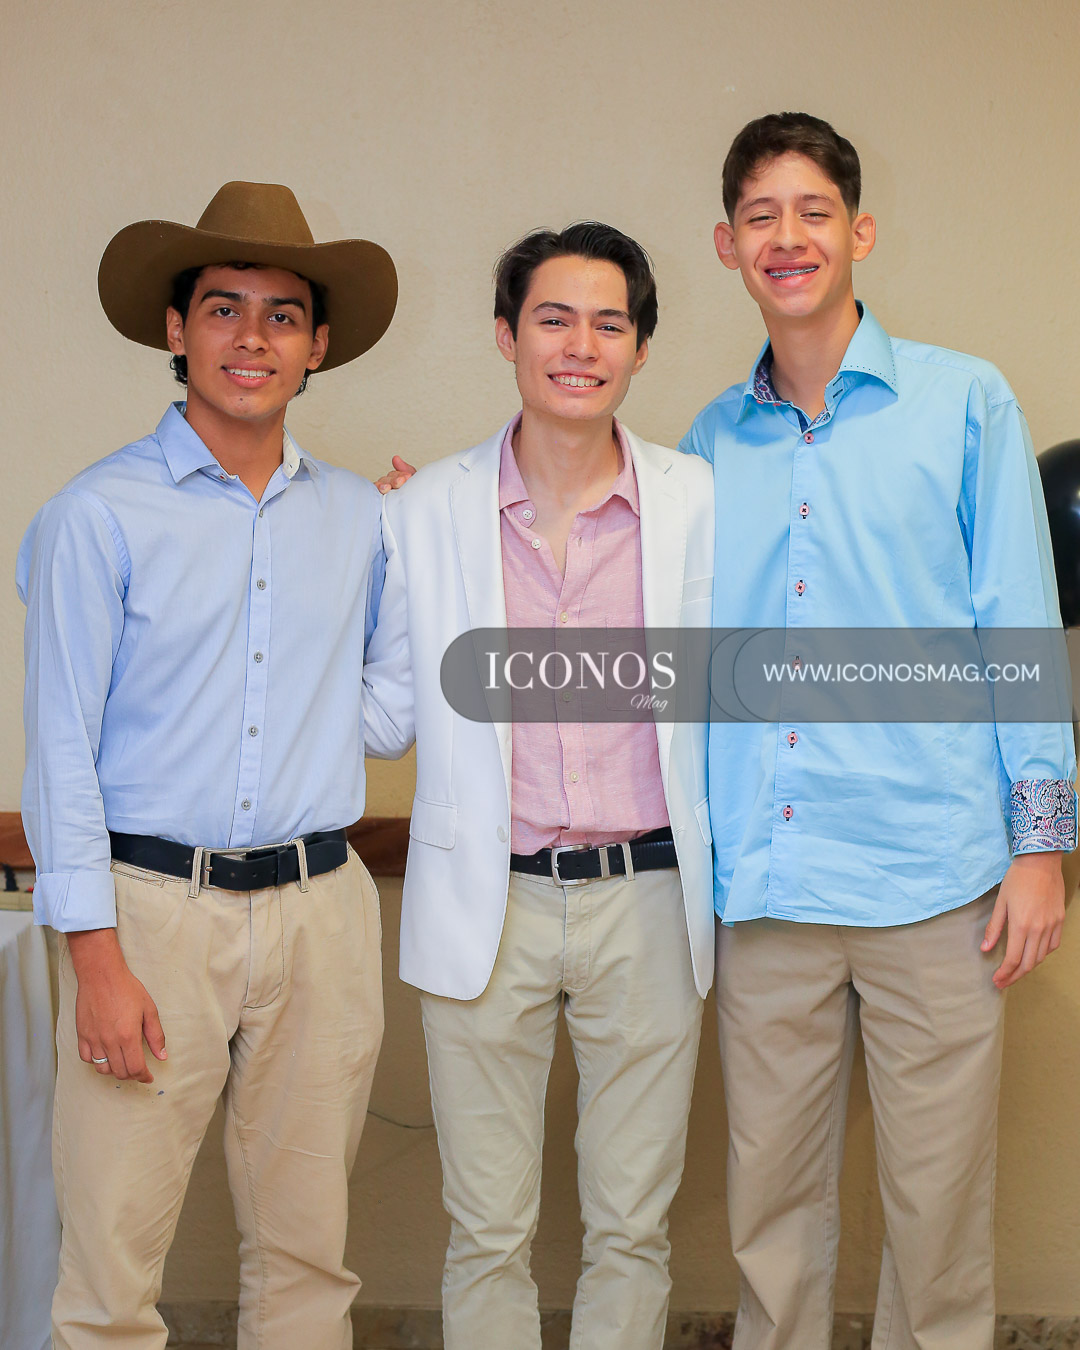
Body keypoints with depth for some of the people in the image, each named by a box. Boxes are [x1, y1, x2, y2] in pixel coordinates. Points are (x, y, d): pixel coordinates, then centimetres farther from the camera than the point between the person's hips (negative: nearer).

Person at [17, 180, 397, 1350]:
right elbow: (60, 744, -4)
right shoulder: (100, 514, -2)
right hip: (151, 903, -3)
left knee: (307, 1252, 11)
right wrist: (95, 955, -10)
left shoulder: (358, 513, 10)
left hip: (320, 907, 4)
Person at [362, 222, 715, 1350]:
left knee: (631, 1228, 12)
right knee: (487, 1235, 9)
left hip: (647, 904, 1)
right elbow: (389, 713, 8)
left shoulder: (696, 504, 1)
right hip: (485, 908, 0)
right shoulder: (425, 508, 1)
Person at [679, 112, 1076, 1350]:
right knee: (769, 1194, 11)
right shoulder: (711, 442, 11)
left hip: (932, 874, -2)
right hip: (760, 881, 3)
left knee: (938, 1200, 6)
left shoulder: (963, 403, 3)